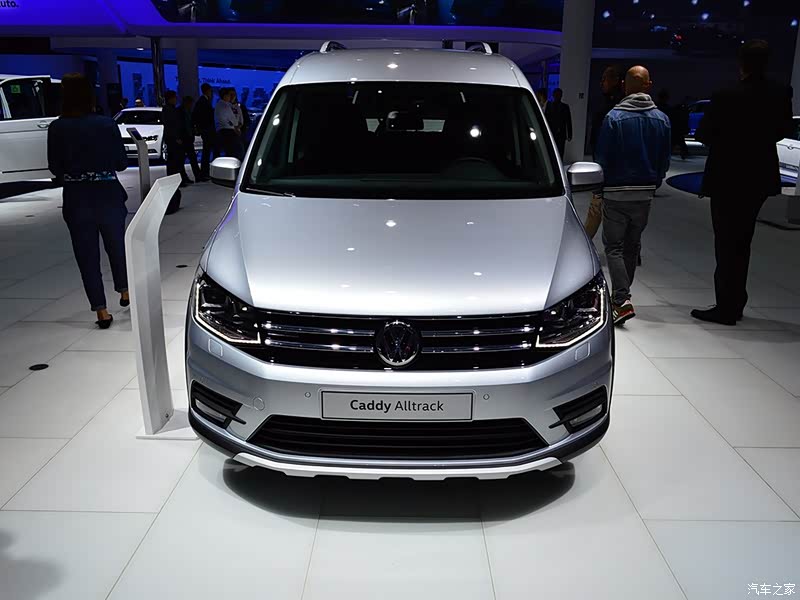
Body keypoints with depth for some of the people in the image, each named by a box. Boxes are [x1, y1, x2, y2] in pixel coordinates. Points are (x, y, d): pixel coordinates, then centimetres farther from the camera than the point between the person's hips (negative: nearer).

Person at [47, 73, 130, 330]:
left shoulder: (57, 128, -6)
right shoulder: (106, 124, -8)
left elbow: (55, 168, 0)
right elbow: (121, 162, -2)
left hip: (75, 199, 0)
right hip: (108, 195, 0)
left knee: (86, 254, 8)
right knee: (117, 245, 22)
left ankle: (102, 311, 8)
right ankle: (125, 291, 35)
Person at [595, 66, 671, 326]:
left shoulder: (614, 117, -12)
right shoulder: (662, 119, 2)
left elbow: (602, 157, -9)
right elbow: (665, 160, 8)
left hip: (616, 193, -4)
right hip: (645, 193, 4)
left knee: (614, 247, -1)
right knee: (632, 245, 16)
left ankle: (622, 300, -15)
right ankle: (621, 294, 29)